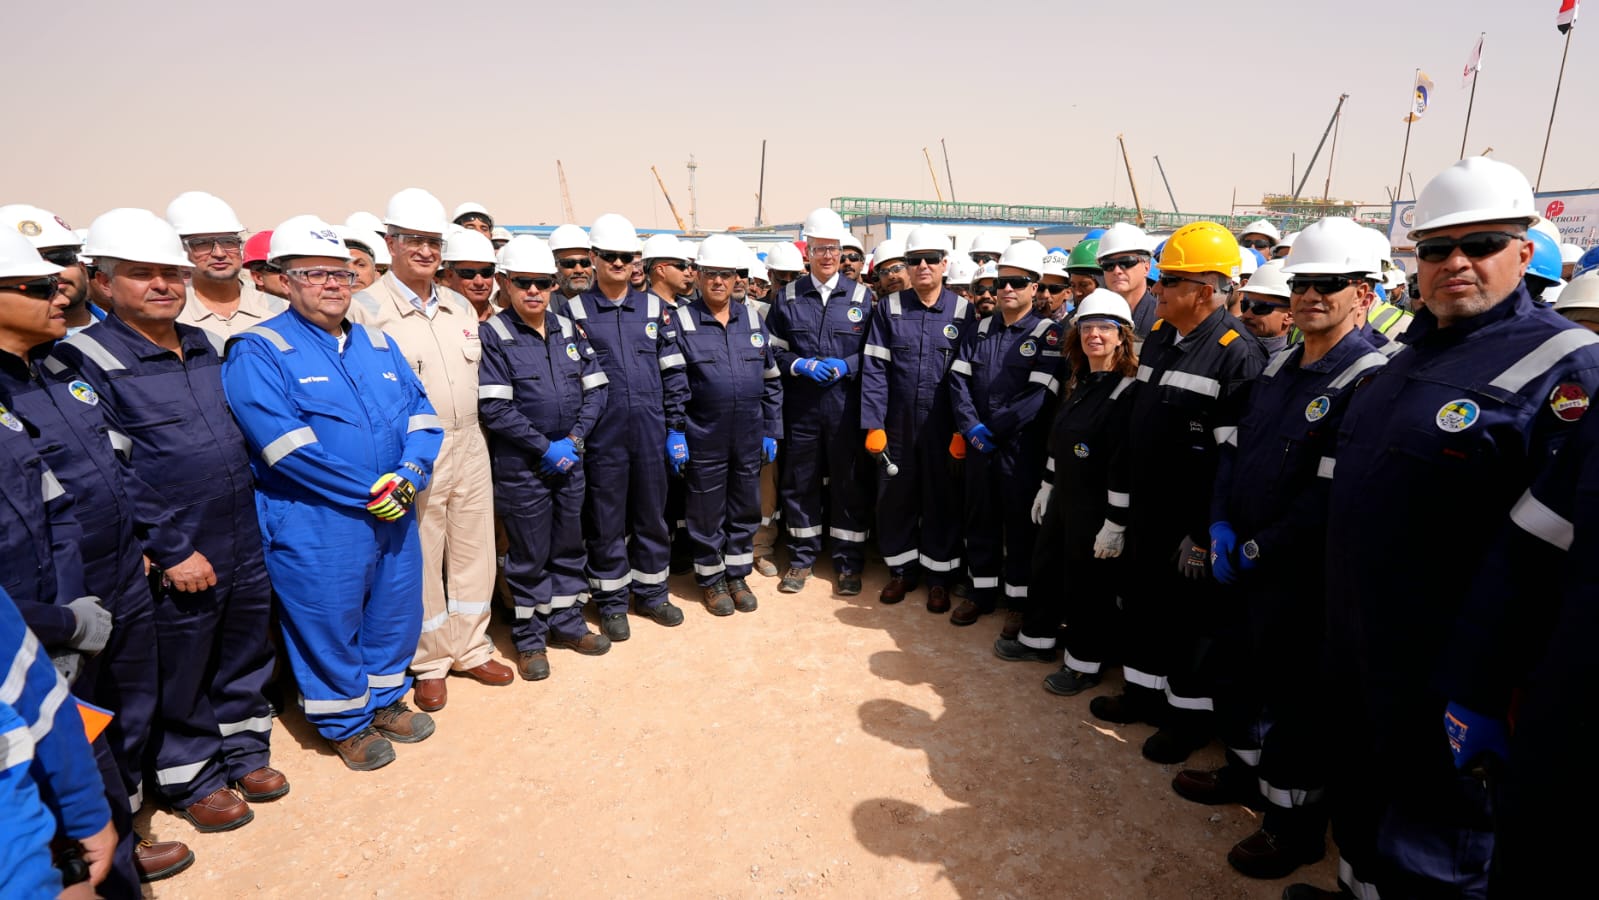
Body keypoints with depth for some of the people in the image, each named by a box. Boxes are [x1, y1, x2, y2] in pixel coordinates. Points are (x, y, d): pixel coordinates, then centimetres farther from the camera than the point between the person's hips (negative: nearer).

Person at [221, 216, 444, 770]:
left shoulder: (377, 343, 11)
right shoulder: (259, 352, -8)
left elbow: (419, 410, 6)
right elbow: (284, 443, -19)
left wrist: (409, 474, -13)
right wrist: (368, 493, -19)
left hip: (395, 514, 6)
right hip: (316, 523, -5)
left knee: (395, 608, 17)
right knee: (329, 622, 8)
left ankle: (385, 698, 39)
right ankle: (344, 722, 30)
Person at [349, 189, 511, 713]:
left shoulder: (461, 308, 10)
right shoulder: (367, 310, -8)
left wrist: (471, 433, 14)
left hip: (469, 448, 6)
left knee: (474, 554, 14)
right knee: (421, 563, 7)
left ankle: (470, 650, 32)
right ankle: (430, 664, 26)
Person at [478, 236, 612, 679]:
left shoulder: (568, 330, 6)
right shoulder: (493, 335, -8)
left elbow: (596, 389, 4)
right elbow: (495, 408, -15)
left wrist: (573, 439, -8)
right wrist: (544, 448, -15)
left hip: (570, 457, 5)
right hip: (521, 466, -4)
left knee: (569, 544, 15)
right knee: (529, 554, 7)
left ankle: (567, 621, 32)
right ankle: (529, 637, 23)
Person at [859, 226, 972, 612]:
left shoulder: (964, 312, 0)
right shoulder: (889, 309, 1)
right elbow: (874, 368, -3)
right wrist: (873, 424, -9)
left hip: (942, 426, -1)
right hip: (897, 423, 1)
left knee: (942, 499, 8)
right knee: (895, 497, 10)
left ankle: (938, 576, 24)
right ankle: (901, 570, 28)